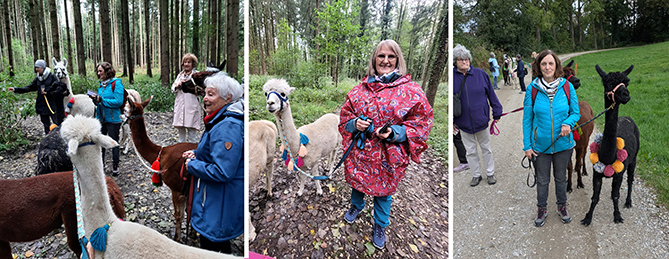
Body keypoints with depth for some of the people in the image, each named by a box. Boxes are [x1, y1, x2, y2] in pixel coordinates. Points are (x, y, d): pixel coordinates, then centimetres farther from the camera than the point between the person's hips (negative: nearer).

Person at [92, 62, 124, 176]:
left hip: (112, 119, -7)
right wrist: (95, 99, -2)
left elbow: (118, 102, -20)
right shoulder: (101, 84, 11)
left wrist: (101, 100, -19)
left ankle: (115, 167, 13)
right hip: (100, 118, 7)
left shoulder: (116, 83, -12)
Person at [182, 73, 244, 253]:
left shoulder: (228, 126, -25)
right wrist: (197, 154, 7)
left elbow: (222, 172, -30)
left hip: (221, 198, -11)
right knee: (221, 245, 24)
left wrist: (192, 164, -15)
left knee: (210, 245, 2)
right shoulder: (220, 120, 10)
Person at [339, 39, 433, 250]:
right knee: (356, 182, 24)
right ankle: (357, 206, 57)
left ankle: (380, 225, 40)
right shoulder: (359, 90, 1)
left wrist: (394, 133, -23)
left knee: (384, 190, 14)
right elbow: (345, 116, 10)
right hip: (359, 151, 3)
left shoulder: (411, 91, -10)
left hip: (389, 156, -3)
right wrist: (354, 124, -13)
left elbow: (422, 123, -10)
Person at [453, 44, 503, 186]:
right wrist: (451, 121, -1)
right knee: (471, 151, 13)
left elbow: (491, 94, 3)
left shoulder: (480, 74, -5)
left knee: (486, 148, 16)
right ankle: (476, 175, 29)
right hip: (463, 123, 0)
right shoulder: (452, 77, -7)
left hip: (481, 120, 0)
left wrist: (496, 113, 5)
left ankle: (490, 173, 31)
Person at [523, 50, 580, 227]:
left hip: (563, 144, 1)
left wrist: (568, 123, -22)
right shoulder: (532, 89, -10)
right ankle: (541, 209, 36)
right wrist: (527, 146, -7)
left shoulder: (567, 87, -8)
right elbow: (527, 119, -5)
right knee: (542, 180, 15)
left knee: (561, 178, 20)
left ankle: (562, 207, 42)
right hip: (540, 145, -1)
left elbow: (576, 113, 1)